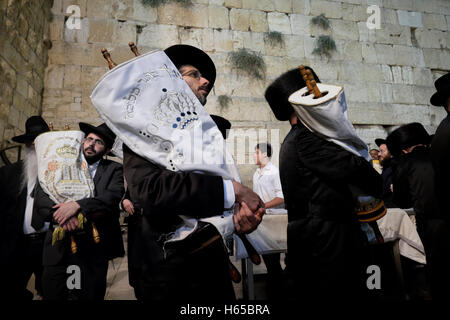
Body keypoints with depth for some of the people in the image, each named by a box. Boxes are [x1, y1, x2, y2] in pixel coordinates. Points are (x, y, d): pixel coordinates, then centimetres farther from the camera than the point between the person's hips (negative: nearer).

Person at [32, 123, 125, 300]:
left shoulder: (113, 169, 3)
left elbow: (114, 196, -14)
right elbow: (41, 195, -2)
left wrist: (77, 205, -25)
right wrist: (59, 212, -21)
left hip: (94, 250, -1)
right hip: (59, 247, 2)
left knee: (90, 295, 7)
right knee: (53, 294, 8)